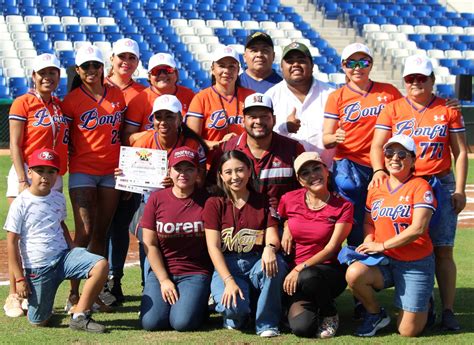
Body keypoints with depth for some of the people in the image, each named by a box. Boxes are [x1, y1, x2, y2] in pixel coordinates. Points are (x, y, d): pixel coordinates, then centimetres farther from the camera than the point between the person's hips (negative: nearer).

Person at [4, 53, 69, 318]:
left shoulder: (60, 106, 13)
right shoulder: (23, 103, -4)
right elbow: (15, 146, -8)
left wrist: (60, 175, 6)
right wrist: (23, 182, -16)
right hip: (27, 174, -5)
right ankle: (13, 297, -2)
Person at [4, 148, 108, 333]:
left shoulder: (59, 198, 6)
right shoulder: (21, 203, -10)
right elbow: (12, 243, -8)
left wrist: (73, 248, 8)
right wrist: (19, 278, -10)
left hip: (63, 256, 4)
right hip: (37, 268, -4)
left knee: (101, 265, -23)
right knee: (38, 321, -6)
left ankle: (80, 316, -13)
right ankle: (29, 299, 30)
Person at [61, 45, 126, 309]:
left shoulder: (117, 95, 8)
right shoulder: (72, 99, -2)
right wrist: (65, 162, -7)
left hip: (112, 171, 3)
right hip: (82, 171, -3)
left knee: (101, 232, 7)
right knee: (85, 231, -12)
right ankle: (74, 292, -7)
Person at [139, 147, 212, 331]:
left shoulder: (206, 201, 0)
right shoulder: (156, 199, 2)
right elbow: (150, 245, 2)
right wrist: (164, 280, -5)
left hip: (196, 273, -2)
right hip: (161, 271, 2)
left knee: (182, 322, -24)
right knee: (151, 322, -19)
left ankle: (200, 304, 11)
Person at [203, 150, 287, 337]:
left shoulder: (263, 201, 9)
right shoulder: (214, 204, 4)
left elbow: (273, 237, -1)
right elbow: (213, 247, -5)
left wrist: (269, 248, -29)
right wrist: (229, 281, -19)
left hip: (257, 263, 2)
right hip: (226, 266, -2)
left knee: (275, 264, -34)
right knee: (234, 307, -33)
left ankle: (267, 324, -17)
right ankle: (235, 315, 7)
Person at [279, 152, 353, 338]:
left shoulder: (343, 206, -4)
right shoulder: (289, 200, 0)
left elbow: (331, 248, -9)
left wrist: (301, 269, -18)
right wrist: (285, 229, 0)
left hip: (330, 271, -1)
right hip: (296, 275, 1)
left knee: (309, 277, -40)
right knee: (301, 327, -27)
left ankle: (329, 314, -7)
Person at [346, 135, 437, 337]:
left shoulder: (420, 186, -9)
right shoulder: (376, 188, 8)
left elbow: (418, 228, -18)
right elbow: (368, 222, 18)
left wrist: (382, 246, -17)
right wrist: (369, 242, -5)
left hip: (415, 264, -4)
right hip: (383, 262, 4)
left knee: (408, 332, -6)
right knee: (354, 273, -31)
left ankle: (424, 303, 30)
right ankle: (376, 315, 0)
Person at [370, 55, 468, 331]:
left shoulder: (448, 111, 7)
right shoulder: (393, 109, 8)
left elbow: (460, 153, 7)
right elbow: (377, 145, 4)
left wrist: (460, 190, 0)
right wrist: (379, 170, -15)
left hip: (441, 184, 0)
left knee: (443, 250, -2)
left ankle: (448, 310, 1)